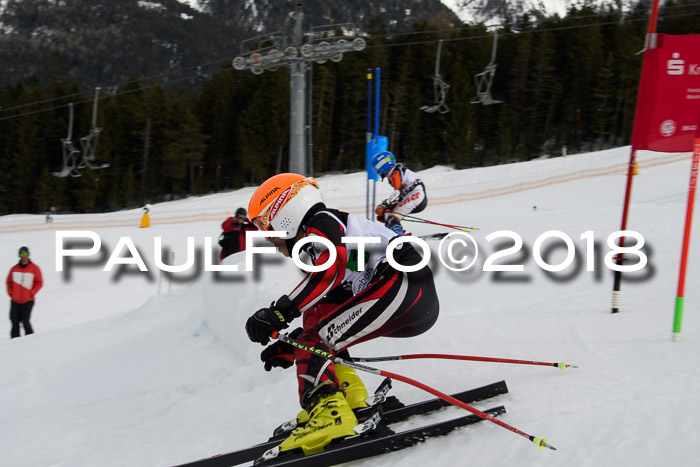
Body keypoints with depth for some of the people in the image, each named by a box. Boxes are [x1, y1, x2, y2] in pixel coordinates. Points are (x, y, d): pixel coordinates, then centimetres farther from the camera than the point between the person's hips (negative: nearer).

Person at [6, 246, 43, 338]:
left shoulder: (34, 268, -1)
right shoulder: (14, 268, 8)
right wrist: (10, 293, 4)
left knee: (25, 321, -11)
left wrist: (32, 293, -8)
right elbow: (9, 282, 17)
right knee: (15, 322, 2)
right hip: (15, 301, 3)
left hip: (28, 301, -3)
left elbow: (39, 282, 1)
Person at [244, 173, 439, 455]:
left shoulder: (322, 223, 1)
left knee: (313, 340, -11)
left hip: (404, 283, -10)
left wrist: (280, 312, -26)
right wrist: (289, 348, 21)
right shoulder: (320, 250, 28)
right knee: (315, 313, 18)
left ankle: (329, 414, -28)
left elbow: (331, 267, -23)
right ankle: (350, 397, 10)